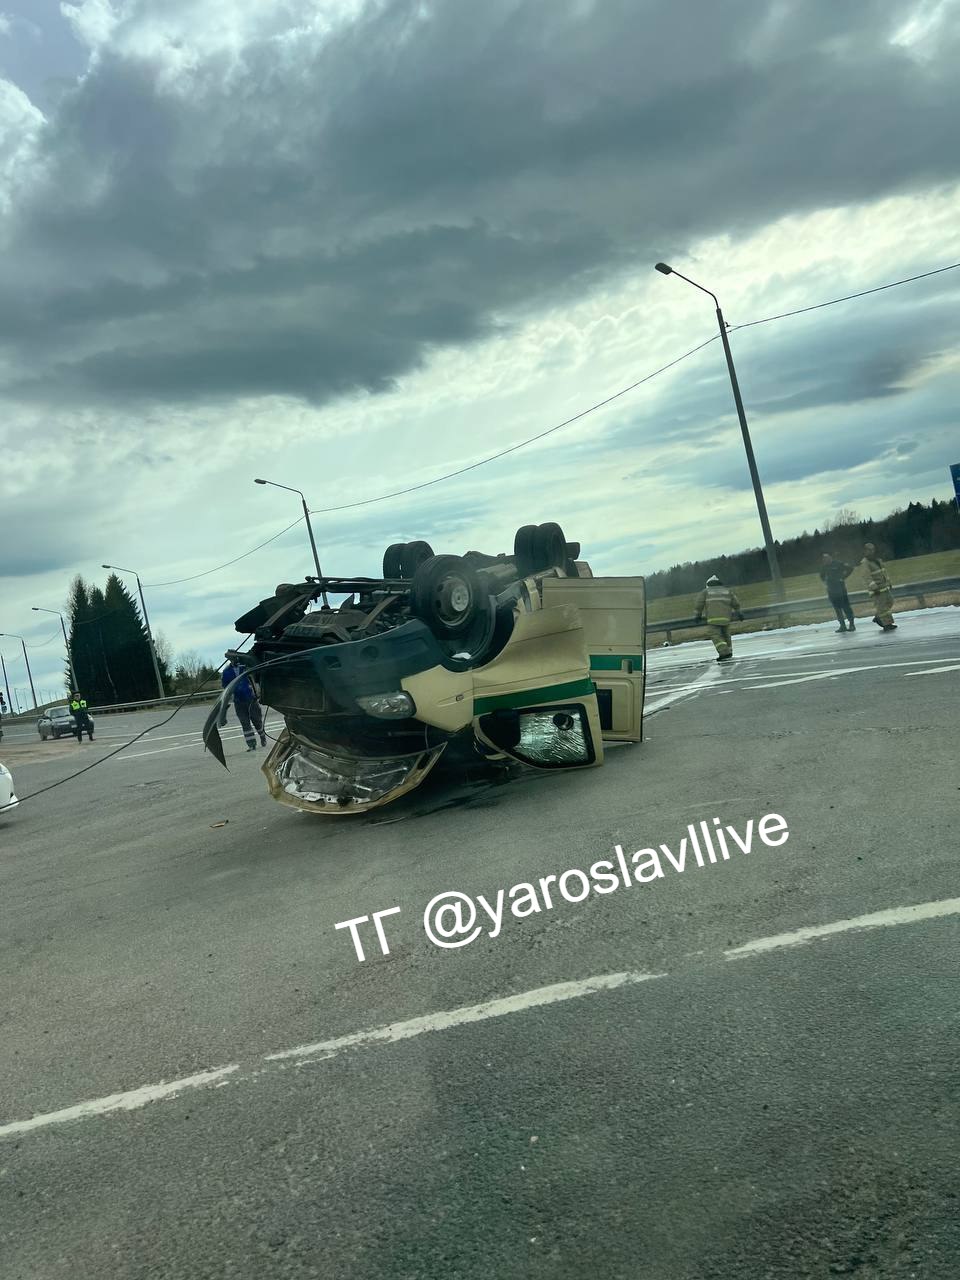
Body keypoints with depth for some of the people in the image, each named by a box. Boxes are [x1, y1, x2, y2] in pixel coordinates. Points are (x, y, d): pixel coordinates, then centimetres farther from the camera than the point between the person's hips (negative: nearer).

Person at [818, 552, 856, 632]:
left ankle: (851, 624, 3)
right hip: (831, 590, 5)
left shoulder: (838, 563, -8)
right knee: (837, 608, 6)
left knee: (846, 607, -3)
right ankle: (842, 625, 12)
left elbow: (850, 568, -8)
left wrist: (843, 577, -10)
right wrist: (825, 582, 10)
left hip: (840, 589, -5)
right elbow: (822, 576, 26)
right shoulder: (824, 567, 8)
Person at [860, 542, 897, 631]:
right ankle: (887, 624, 0)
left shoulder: (878, 560, 13)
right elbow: (868, 577, -18)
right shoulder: (865, 563, -13)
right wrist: (875, 588, -24)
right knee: (882, 606, -6)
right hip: (876, 588, -9)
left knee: (889, 602, 12)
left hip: (885, 586, 9)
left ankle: (878, 617, 26)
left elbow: (884, 572, 21)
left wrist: (889, 583, 21)